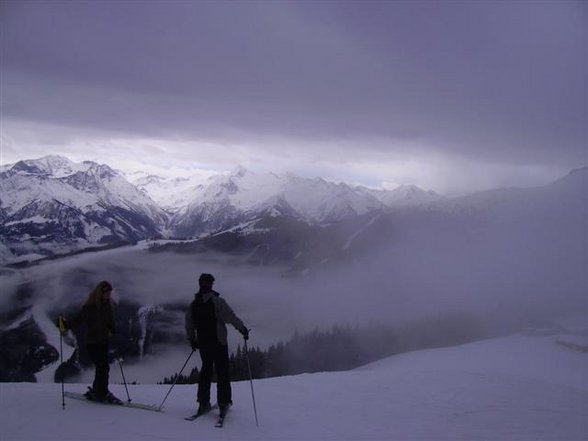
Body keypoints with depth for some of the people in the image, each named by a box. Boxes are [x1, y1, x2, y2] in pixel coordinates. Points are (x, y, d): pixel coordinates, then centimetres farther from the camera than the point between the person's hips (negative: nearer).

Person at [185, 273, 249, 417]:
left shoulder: (193, 304, 4)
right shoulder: (216, 301, -14)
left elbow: (189, 324, 11)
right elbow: (231, 316, -17)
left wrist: (192, 340, 23)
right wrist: (243, 329, -6)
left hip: (203, 344, 5)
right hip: (219, 342, -5)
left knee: (206, 370, 16)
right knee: (222, 372, 3)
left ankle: (203, 402, 14)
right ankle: (223, 403, 1)